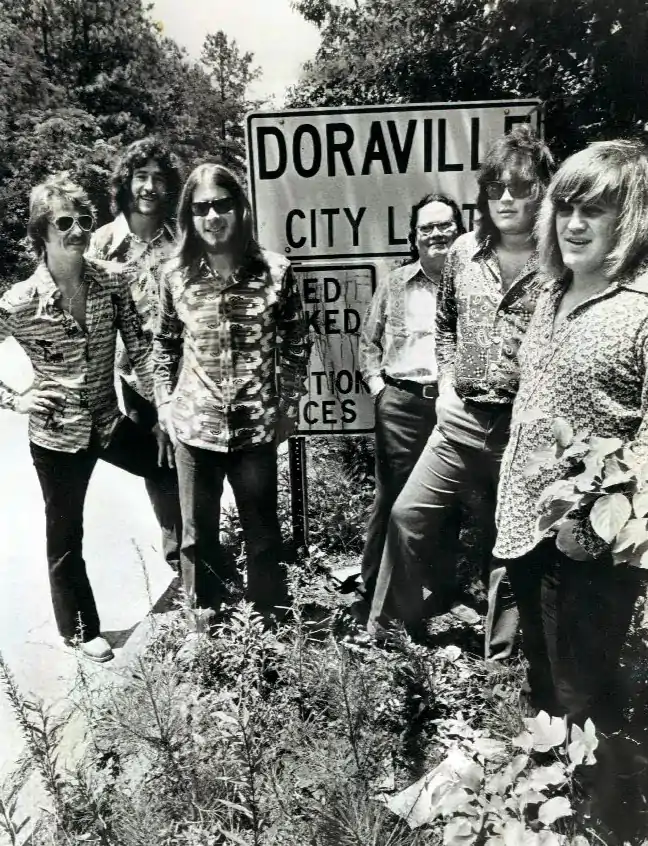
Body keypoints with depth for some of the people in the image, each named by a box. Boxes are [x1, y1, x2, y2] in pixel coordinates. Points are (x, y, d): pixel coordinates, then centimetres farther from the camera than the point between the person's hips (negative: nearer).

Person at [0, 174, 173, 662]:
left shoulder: (112, 283, -9)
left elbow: (141, 350, -2)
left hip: (111, 423, 4)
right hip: (57, 436, -3)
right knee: (66, 538, 14)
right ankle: (79, 629, 38)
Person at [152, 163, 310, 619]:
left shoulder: (274, 270, -5)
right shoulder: (176, 274, 0)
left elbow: (296, 343, 2)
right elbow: (165, 344, 11)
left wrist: (289, 405, -1)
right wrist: (165, 402, 5)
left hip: (255, 424, -1)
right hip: (193, 424, 2)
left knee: (263, 534, 11)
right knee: (197, 536, 14)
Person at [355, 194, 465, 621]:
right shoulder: (394, 284, 11)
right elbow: (369, 340, 15)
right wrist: (375, 381, 2)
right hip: (401, 402, 1)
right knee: (392, 498, 5)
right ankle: (375, 590, 16)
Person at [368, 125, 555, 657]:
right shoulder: (464, 253, 6)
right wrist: (448, 381, 7)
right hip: (461, 419, 4)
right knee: (408, 514, 4)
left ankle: (500, 649, 31)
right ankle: (390, 624, 25)